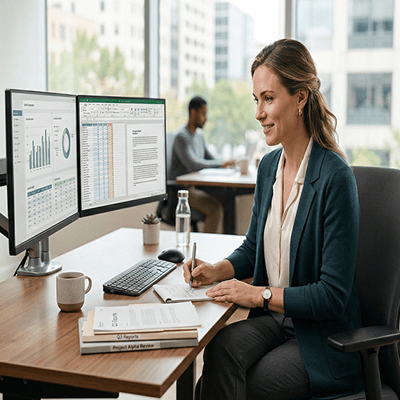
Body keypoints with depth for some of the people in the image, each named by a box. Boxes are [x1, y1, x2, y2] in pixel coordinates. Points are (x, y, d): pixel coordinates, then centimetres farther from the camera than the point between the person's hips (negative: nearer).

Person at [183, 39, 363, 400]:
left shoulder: (335, 177, -18)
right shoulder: (269, 166, 5)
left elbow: (333, 295, -18)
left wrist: (261, 294, -16)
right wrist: (218, 270, 0)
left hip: (323, 337, -5)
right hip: (273, 319, 5)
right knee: (220, 349, -23)